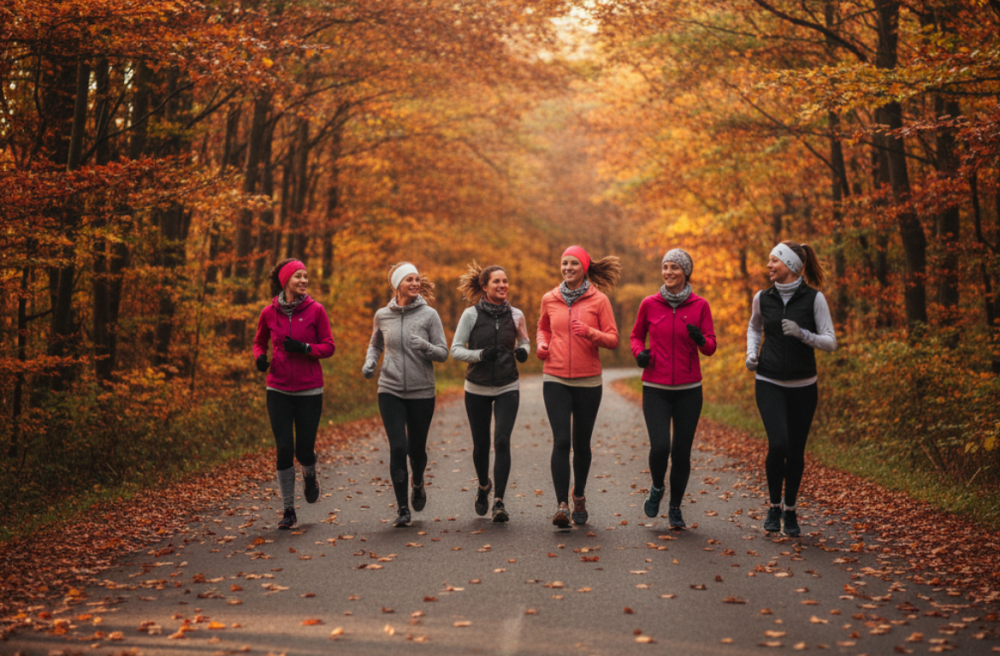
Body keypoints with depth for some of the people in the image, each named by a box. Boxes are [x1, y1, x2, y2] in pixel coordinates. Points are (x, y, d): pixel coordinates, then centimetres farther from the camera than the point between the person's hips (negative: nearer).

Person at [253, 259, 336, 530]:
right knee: (284, 449, -2)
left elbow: (329, 346, 0)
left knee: (304, 450, 1)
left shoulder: (316, 310, -3)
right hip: (278, 390, 1)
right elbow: (259, 342, 16)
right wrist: (259, 357, -5)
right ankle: (288, 510, 12)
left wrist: (304, 348, -17)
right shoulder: (269, 313, 2)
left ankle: (309, 477, 40)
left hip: (309, 390, -1)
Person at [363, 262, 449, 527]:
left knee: (417, 448, 7)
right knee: (397, 447, -10)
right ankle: (402, 507, 3)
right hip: (390, 390, 1)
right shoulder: (382, 315, 5)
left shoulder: (429, 314, -2)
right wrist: (369, 362, 3)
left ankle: (418, 484, 41)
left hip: (422, 391, -1)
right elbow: (375, 344, 23)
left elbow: (443, 353, -2)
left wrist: (426, 347, -23)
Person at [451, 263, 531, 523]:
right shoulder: (471, 314, -6)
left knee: (502, 441, -14)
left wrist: (523, 351, -8)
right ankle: (484, 486, 38)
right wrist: (480, 354, -22)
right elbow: (455, 349, -5)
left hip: (507, 388, 0)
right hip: (477, 389, 0)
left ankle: (499, 501, -9)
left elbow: (524, 341, 15)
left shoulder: (515, 315, 0)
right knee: (480, 444, 9)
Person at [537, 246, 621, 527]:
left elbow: (613, 339, -3)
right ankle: (562, 505, -12)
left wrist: (590, 332, -21)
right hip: (555, 379, 1)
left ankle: (579, 496, 30)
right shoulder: (549, 299, 6)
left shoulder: (599, 300, -2)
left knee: (581, 443, 8)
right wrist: (542, 344, 2)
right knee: (561, 441, -11)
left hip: (588, 381, -1)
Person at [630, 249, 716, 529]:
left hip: (688, 389, 1)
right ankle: (657, 488, 17)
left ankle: (675, 508, 24)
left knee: (681, 452, 4)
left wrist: (700, 339, -22)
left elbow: (711, 347, 0)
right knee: (660, 446, -15)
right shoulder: (649, 304, 1)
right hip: (656, 388, 0)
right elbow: (636, 335, 15)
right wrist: (639, 352, -6)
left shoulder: (700, 305, 0)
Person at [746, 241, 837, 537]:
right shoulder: (763, 298, 3)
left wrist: (802, 334, -22)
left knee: (796, 450, 5)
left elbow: (831, 342, -6)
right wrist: (751, 353, 6)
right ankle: (774, 506, 5)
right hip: (769, 383, 1)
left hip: (803, 386, 0)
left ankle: (790, 510, 27)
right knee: (778, 444, -17)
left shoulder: (814, 298, -6)